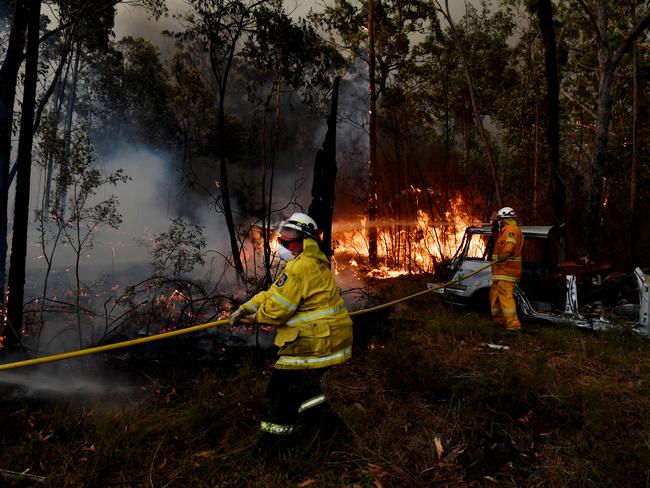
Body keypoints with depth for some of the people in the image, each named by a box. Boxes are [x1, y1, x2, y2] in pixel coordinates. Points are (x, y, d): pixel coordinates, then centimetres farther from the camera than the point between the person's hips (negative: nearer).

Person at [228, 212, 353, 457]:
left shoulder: (302, 266, -22)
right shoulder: (314, 262, 13)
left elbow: (278, 307, -21)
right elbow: (274, 292, 12)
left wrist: (257, 316, 0)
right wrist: (245, 308, 3)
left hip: (314, 342, -10)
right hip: (324, 337, 10)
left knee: (284, 387, 4)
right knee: (301, 381, 26)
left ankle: (272, 442, 20)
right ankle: (320, 420, 41)